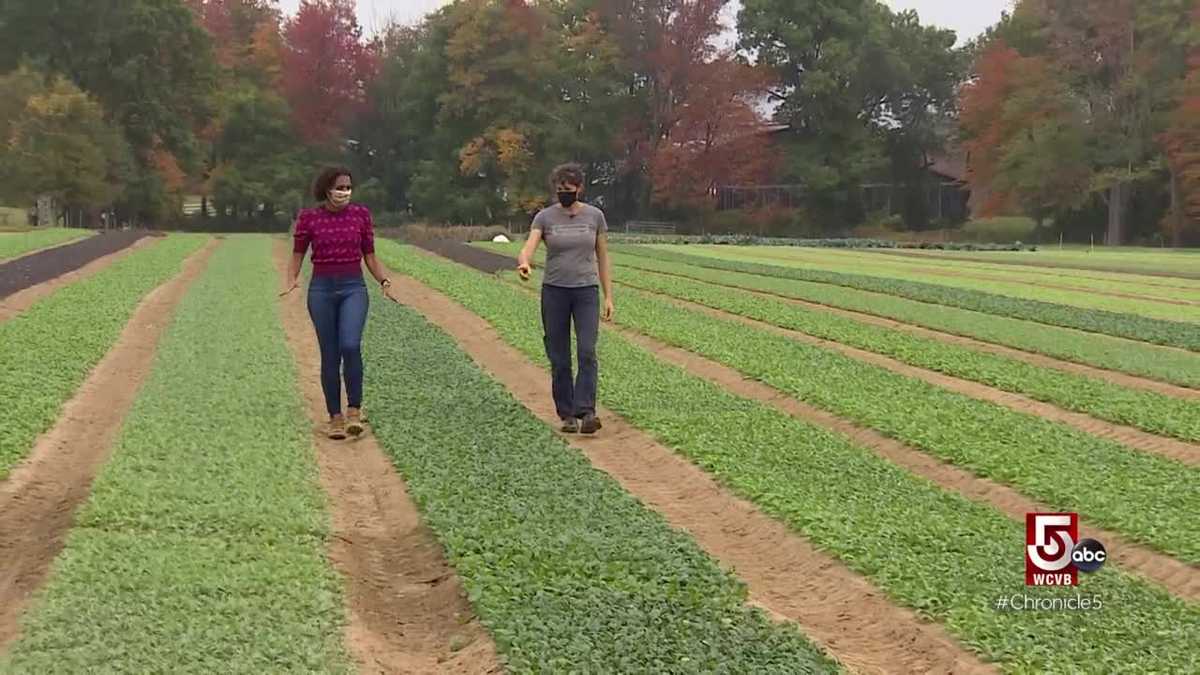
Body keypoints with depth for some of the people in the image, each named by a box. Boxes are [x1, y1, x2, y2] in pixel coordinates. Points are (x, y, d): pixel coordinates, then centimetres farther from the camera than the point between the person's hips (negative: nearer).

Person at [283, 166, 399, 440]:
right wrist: (292, 280, -13)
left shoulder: (361, 214, 2)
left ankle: (354, 409, -6)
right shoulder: (308, 217, -2)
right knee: (330, 355, 2)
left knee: (350, 346, -21)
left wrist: (385, 282, -7)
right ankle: (335, 417, 15)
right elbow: (297, 256, 6)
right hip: (322, 289, 0)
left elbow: (370, 257, 8)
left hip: (354, 288, 0)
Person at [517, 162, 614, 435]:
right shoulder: (545, 217, 0)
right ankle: (567, 415, 13)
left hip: (586, 292, 0)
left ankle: (586, 412, -20)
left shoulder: (595, 216, 3)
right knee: (559, 359, 4)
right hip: (554, 292, 1)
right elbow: (528, 248, -14)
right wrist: (524, 263, -38)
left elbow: (602, 258, 8)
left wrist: (608, 296, 4)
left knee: (587, 351, -16)